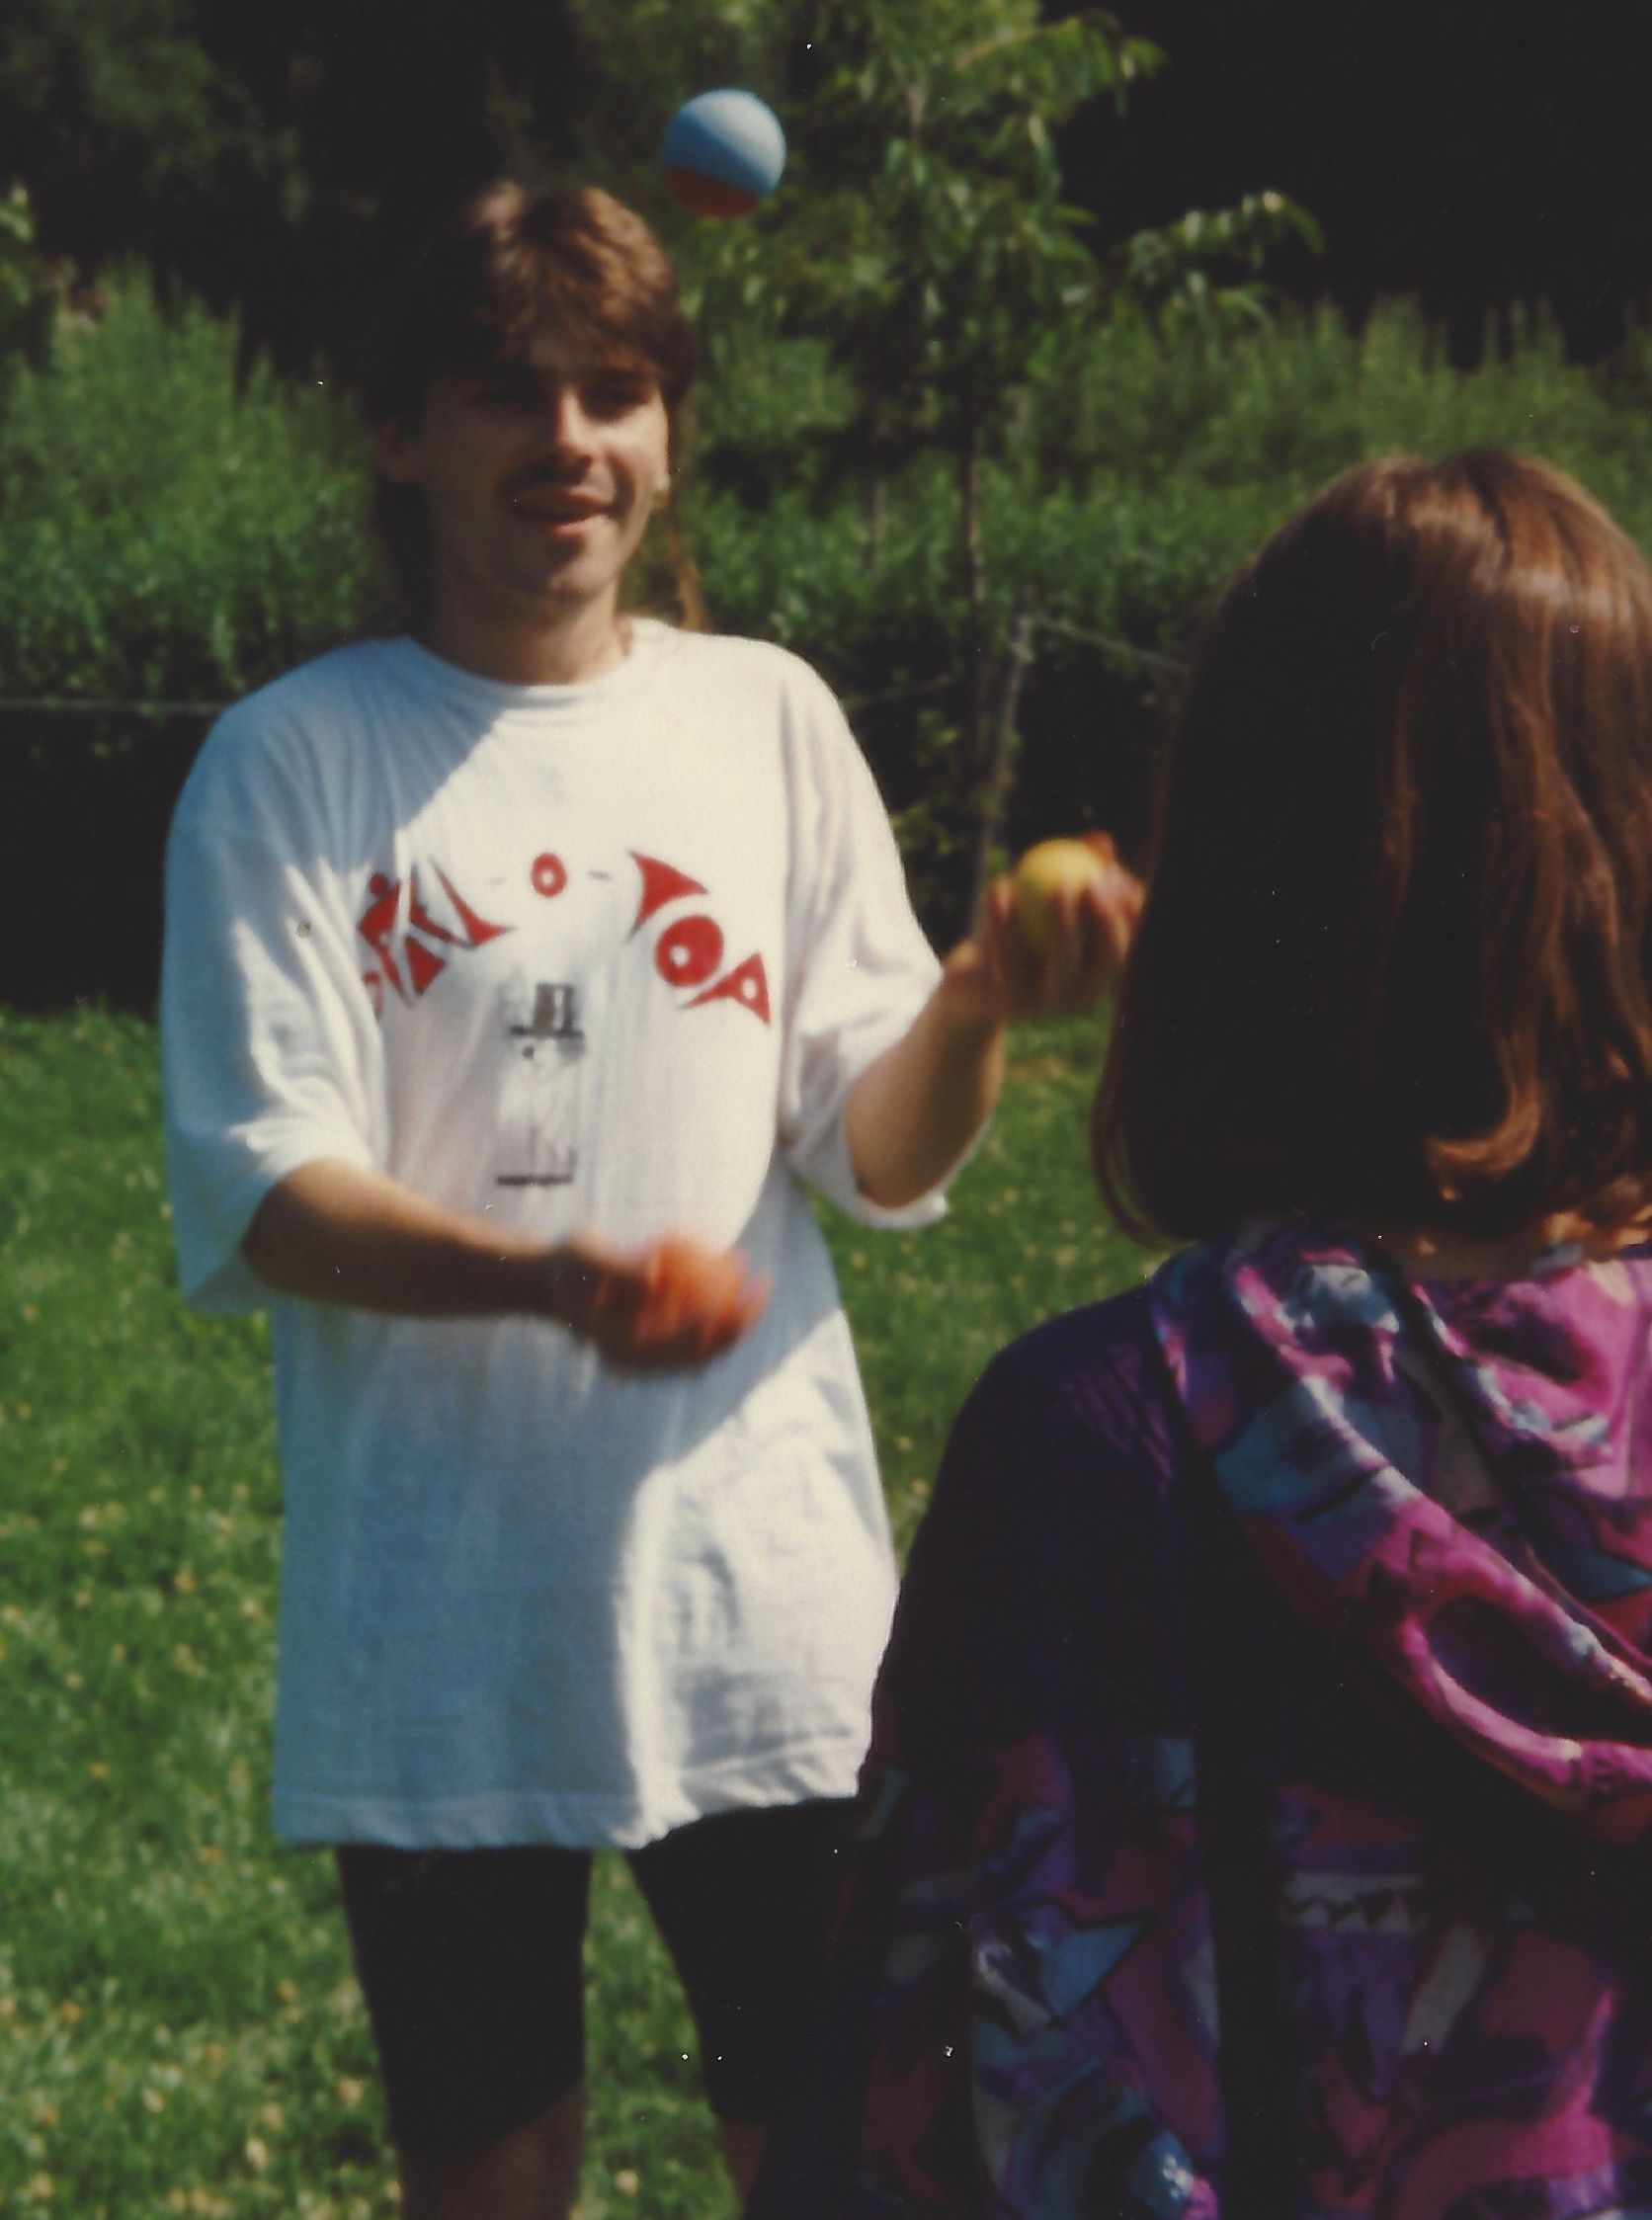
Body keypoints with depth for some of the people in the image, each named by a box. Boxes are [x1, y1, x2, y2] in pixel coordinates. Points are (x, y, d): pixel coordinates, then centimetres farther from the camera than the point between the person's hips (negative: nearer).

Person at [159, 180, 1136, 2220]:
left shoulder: (768, 721, 7)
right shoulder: (293, 764, -1)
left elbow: (880, 1154, 6)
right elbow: (259, 1196, -8)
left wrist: (978, 1009, -16)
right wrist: (543, 1273, -26)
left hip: (760, 1592, 2)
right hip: (432, 1629, -1)